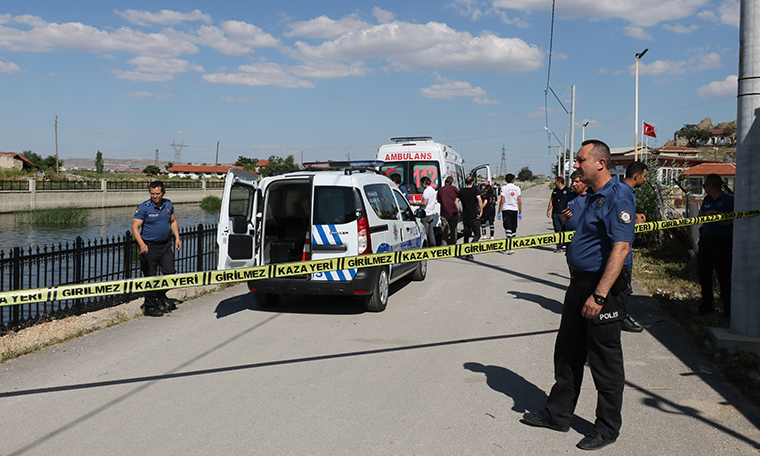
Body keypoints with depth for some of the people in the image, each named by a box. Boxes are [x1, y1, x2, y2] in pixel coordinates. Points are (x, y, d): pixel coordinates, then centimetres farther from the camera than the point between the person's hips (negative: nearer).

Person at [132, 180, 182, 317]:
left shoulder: (168, 205, 6)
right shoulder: (144, 208, -10)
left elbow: (173, 221, 21)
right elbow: (135, 227, -14)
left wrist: (177, 238, 11)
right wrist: (141, 244, -28)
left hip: (166, 245, 5)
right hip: (150, 247, -5)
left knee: (170, 273, 3)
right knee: (151, 277, 0)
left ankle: (161, 296, 31)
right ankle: (149, 307, 13)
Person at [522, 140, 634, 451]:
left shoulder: (617, 200, -17)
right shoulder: (592, 198, 14)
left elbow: (620, 249, -25)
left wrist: (599, 296, -29)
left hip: (601, 288, -10)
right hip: (578, 285, 10)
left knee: (605, 362, 3)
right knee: (567, 353, 17)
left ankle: (608, 428, 18)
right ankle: (557, 414, 30)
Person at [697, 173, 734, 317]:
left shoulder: (729, 200, -4)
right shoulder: (707, 200, 15)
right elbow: (699, 216, 8)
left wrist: (728, 222, -20)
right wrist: (708, 214, -12)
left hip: (723, 242, -6)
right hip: (705, 240, 6)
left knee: (724, 276, -4)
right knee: (704, 274, 10)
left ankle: (728, 308, 5)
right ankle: (706, 305, 22)